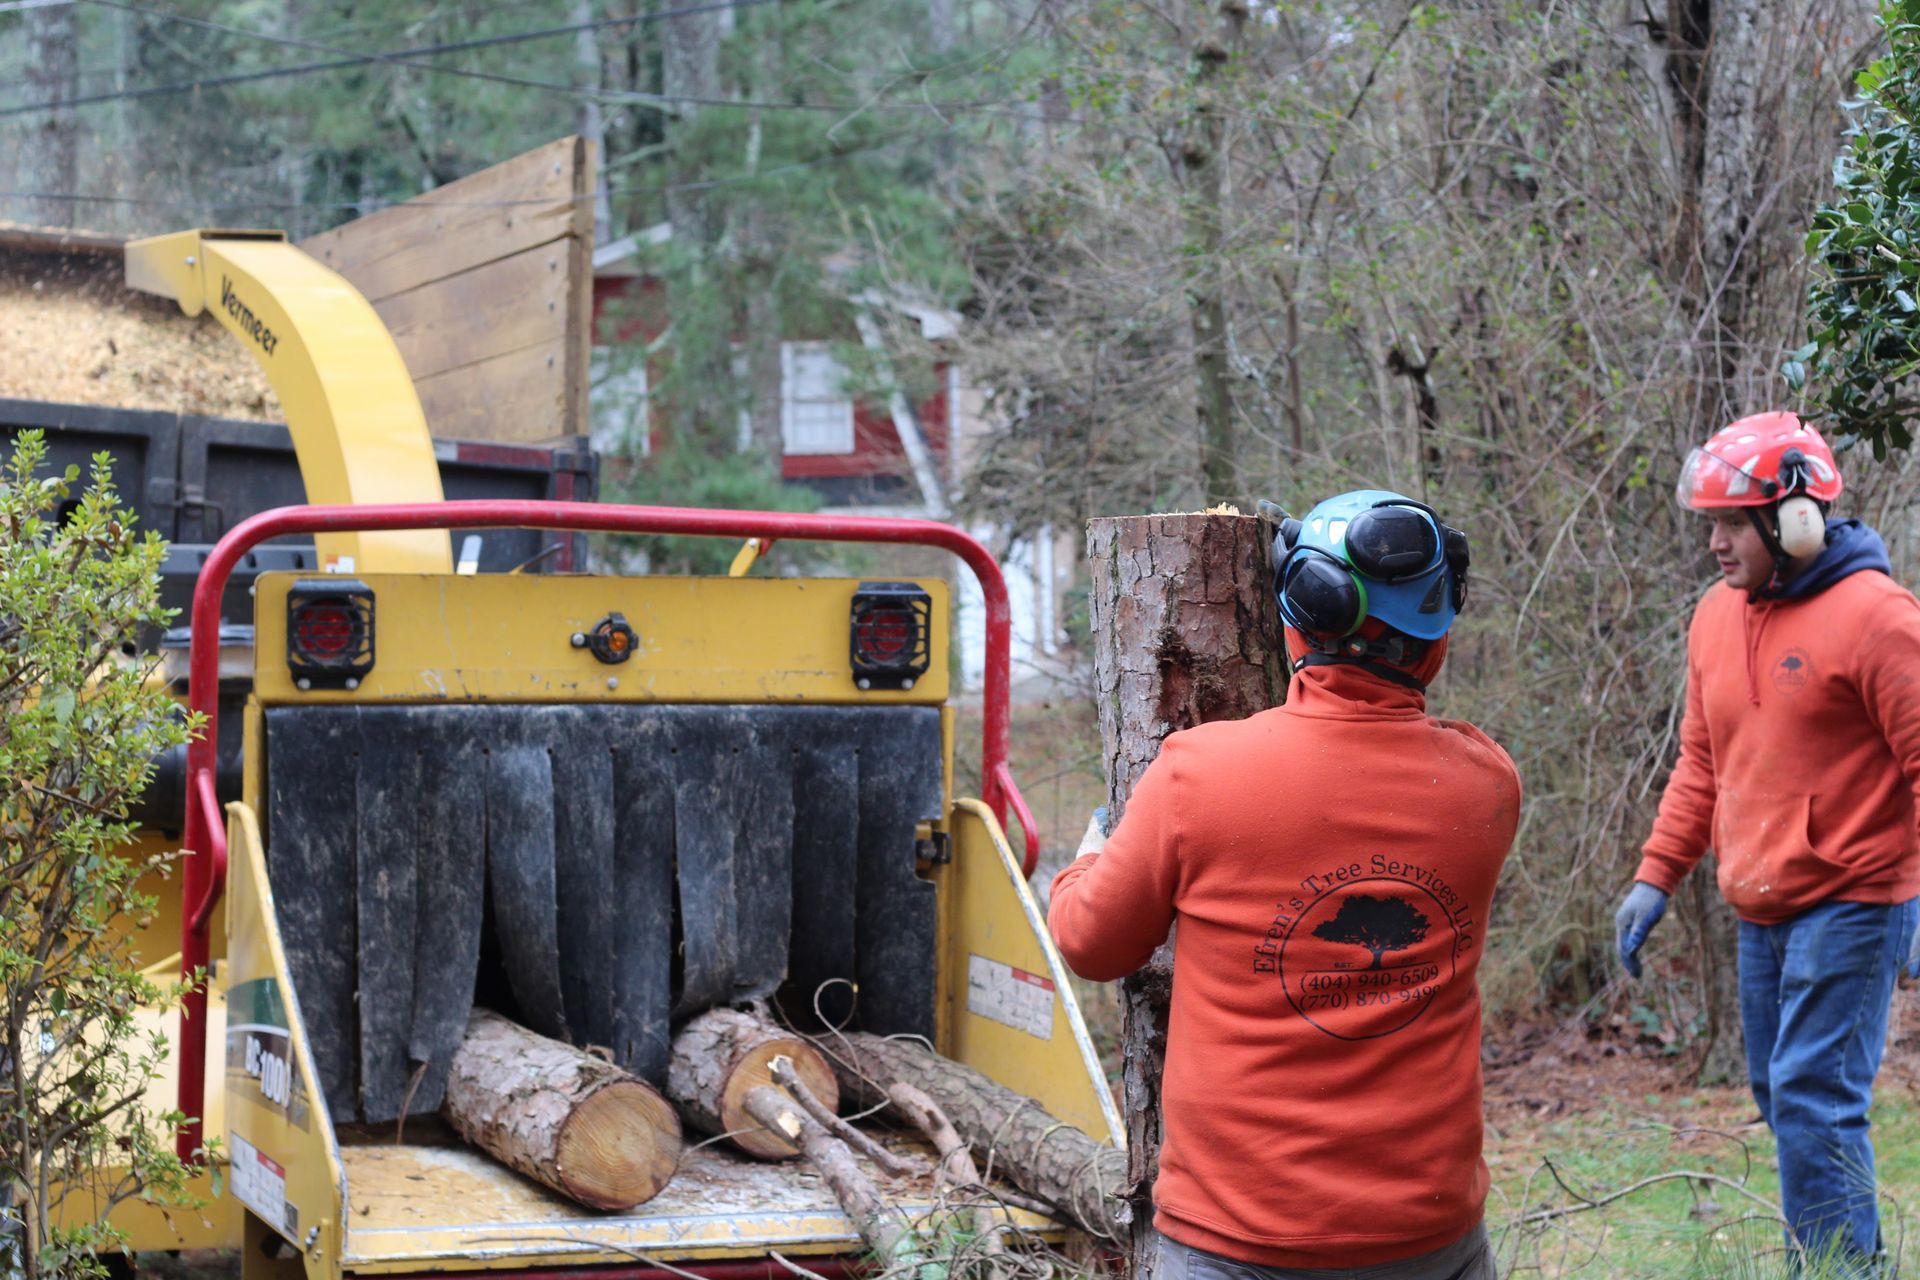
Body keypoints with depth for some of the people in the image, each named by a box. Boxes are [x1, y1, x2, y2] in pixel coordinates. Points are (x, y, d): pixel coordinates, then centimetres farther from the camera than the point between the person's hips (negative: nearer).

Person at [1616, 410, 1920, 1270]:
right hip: (1761, 909, 8)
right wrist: (1656, 876, 11)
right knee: (1780, 1097, 13)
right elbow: (1703, 762, 17)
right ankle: (1832, 1261, 24)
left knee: (1813, 1103, -12)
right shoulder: (1717, 616, 9)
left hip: (1850, 902, -8)